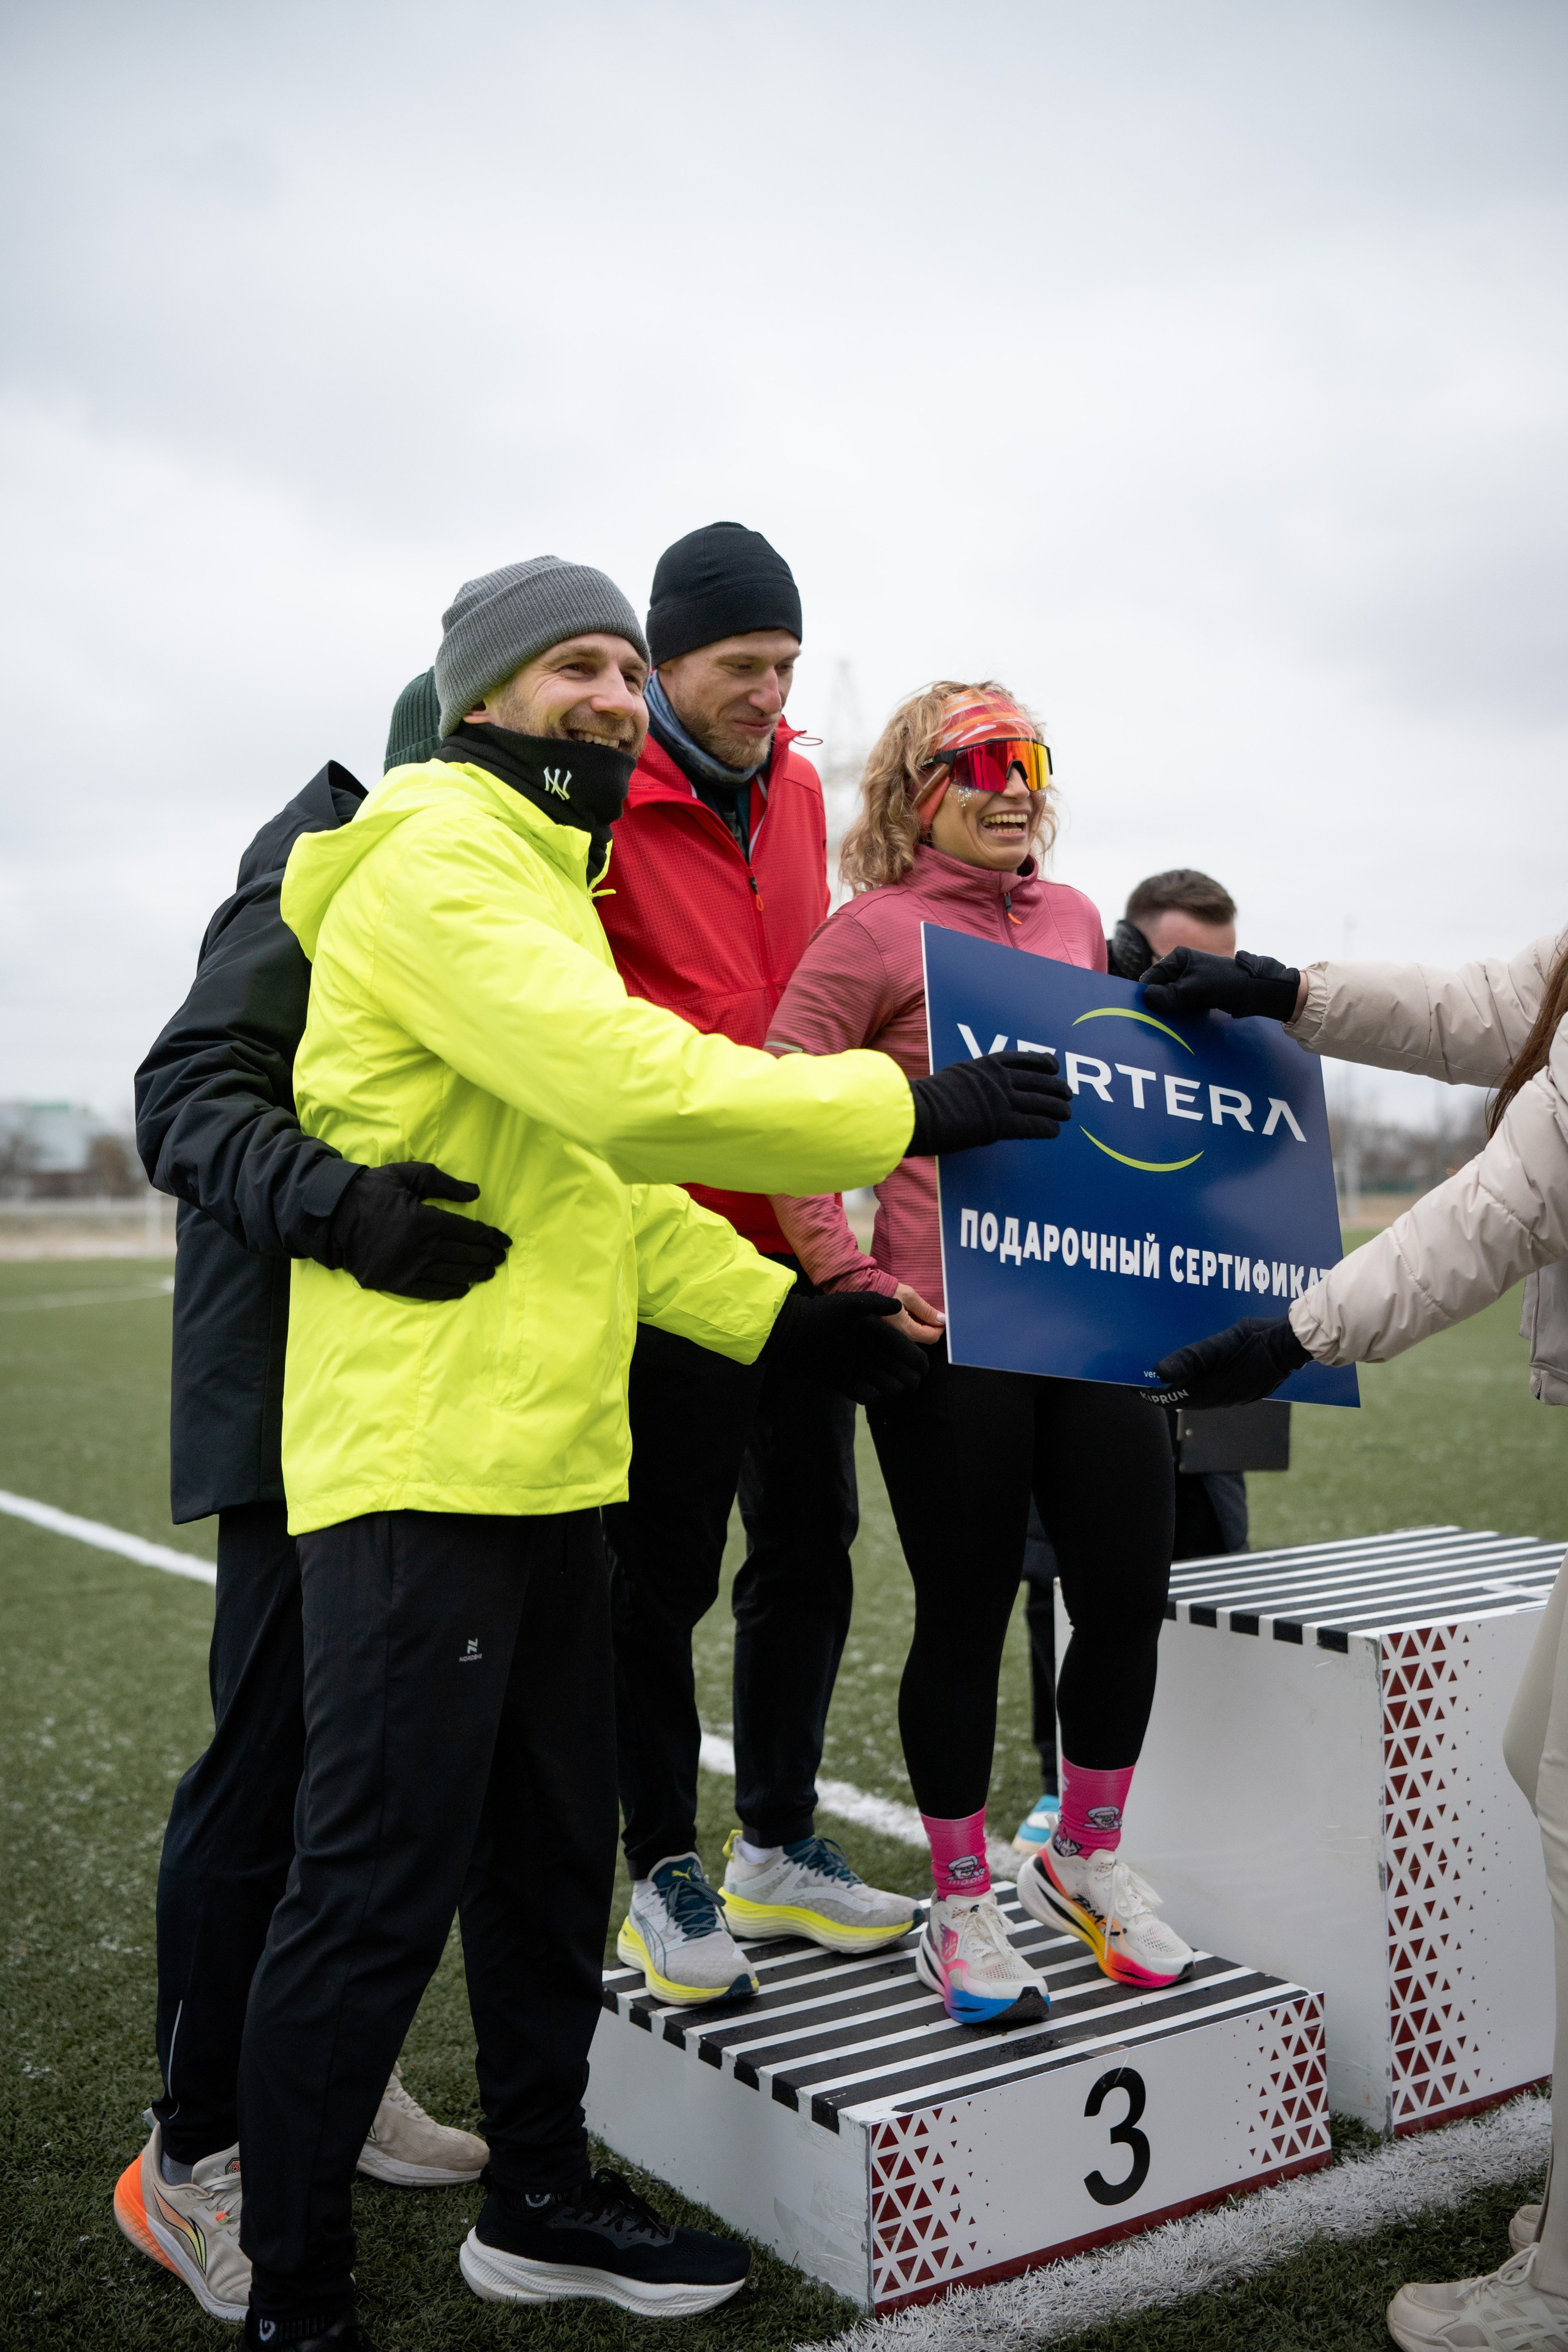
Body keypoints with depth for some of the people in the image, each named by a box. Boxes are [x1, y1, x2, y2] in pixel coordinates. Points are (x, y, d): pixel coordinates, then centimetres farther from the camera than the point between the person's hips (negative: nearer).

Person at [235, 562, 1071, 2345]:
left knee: (551, 1846, 18)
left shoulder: (535, 884, 23)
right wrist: (908, 1109, -17)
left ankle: (536, 2201, 34)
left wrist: (782, 1316, 9)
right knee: (379, 1891, -3)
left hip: (539, 1456, 10)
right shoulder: (437, 861, -10)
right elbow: (626, 1086, -24)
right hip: (422, 1458, -10)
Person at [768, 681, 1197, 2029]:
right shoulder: (876, 929, -4)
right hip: (951, 1328, -5)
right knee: (966, 1617, 5)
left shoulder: (1074, 918, 14)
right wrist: (853, 1283, -14)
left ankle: (1088, 1858, 32)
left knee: (1130, 1590, 7)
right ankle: (962, 1907, 24)